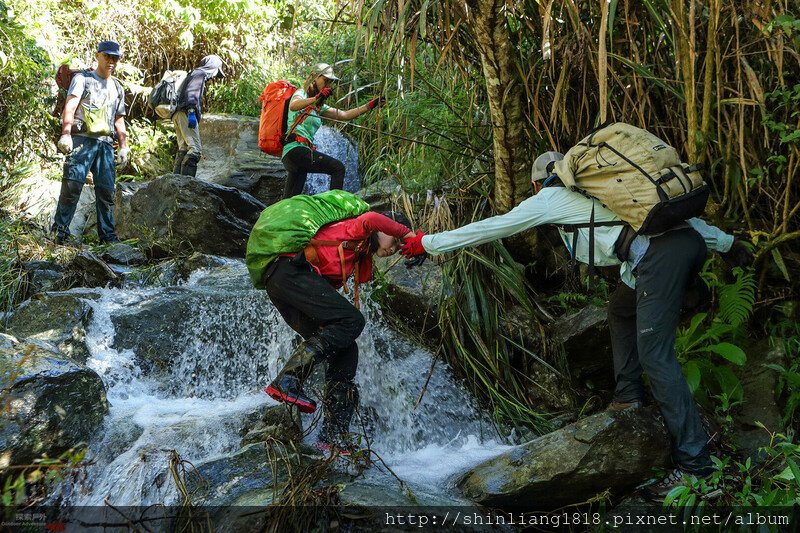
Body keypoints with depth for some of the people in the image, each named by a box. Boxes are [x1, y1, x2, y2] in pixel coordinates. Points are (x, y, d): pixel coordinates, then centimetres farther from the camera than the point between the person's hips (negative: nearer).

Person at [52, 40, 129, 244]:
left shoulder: (118, 88, 24)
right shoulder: (82, 79, 8)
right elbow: (69, 107, -4)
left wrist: (124, 146, 16)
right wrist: (66, 134, -19)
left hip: (106, 143, 5)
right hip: (82, 138, -5)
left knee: (107, 190, 1)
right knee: (72, 185, -13)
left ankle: (108, 234, 4)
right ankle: (60, 230, -10)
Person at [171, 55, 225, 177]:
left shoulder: (195, 74, 33)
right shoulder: (200, 73, 3)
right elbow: (191, 92, -14)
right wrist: (191, 111, -25)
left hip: (178, 114, 10)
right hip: (185, 113, -10)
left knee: (183, 148, 5)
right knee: (195, 148, -18)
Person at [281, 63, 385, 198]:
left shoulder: (319, 106, 26)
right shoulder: (301, 93, 2)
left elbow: (345, 115, 18)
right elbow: (293, 106, -23)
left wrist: (370, 105, 11)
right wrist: (316, 98, -39)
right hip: (296, 148, -9)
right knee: (338, 168, -15)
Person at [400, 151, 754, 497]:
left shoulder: (549, 198, 13)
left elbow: (489, 228, 16)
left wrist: (427, 243, 25)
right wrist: (724, 242, 32)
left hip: (660, 254, -8)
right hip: (692, 239, 9)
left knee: (654, 354, -6)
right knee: (622, 310, 27)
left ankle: (693, 461, -6)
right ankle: (628, 395, 23)